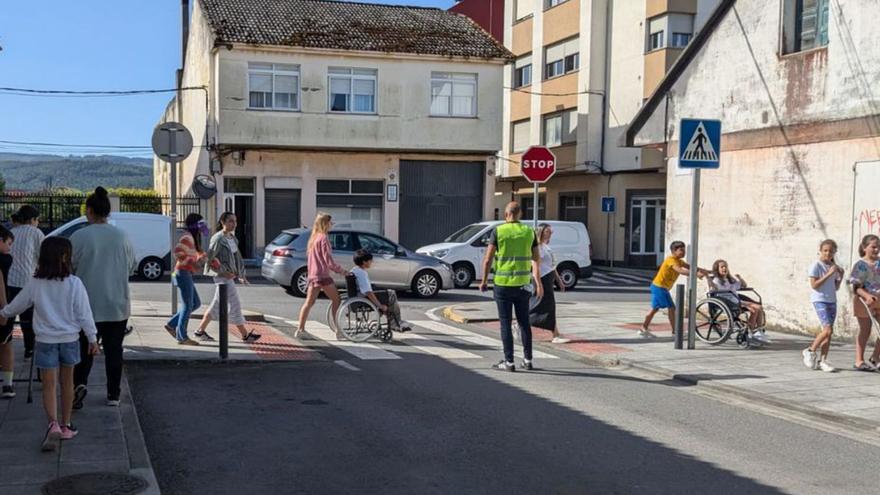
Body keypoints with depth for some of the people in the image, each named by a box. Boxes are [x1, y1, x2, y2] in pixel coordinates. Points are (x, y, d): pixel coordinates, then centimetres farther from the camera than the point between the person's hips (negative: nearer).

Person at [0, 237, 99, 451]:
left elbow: (18, 304, 11)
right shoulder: (74, 283, -11)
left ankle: (53, 424, -17)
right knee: (67, 383, 15)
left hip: (46, 341, 0)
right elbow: (84, 313, -8)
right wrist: (92, 338, 1)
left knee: (49, 385, 3)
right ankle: (65, 426, 24)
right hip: (70, 339, 0)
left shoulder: (35, 284, -6)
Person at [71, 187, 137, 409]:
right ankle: (113, 395, 14)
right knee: (113, 349, 10)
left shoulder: (79, 237, -11)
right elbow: (132, 266, 9)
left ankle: (80, 382, -10)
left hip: (87, 304, -2)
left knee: (84, 347, 11)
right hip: (118, 305, 2)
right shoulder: (122, 236, -2)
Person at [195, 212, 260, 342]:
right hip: (223, 277, -9)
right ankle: (245, 335, 3)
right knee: (234, 305, -3)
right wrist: (223, 272, -16)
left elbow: (237, 257, 18)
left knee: (216, 305, 13)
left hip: (230, 276, 9)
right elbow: (209, 258, -16)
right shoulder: (218, 239, -14)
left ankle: (200, 331, 21)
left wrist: (241, 275, 15)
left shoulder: (232, 238, 12)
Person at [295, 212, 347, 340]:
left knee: (309, 302, 10)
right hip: (323, 275, -8)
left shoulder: (313, 238, 15)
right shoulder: (323, 238, -13)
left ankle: (300, 329, 8)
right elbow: (328, 260, -17)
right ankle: (338, 330, 1)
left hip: (312, 275, 8)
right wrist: (342, 271, -9)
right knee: (336, 300, 2)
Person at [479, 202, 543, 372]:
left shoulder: (498, 231, -6)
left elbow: (488, 259, -7)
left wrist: (484, 280, 3)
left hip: (503, 283, -3)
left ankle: (509, 362, 3)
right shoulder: (529, 232, 3)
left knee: (505, 323, 2)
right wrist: (538, 283, 6)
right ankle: (527, 360, 18)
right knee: (524, 322, 13)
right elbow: (536, 259, 2)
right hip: (523, 284, 3)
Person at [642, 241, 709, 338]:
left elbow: (690, 267, 6)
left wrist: (703, 271, -9)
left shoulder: (679, 261, 11)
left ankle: (644, 329, 23)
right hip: (659, 287, -10)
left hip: (657, 286, 10)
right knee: (671, 308, -6)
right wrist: (696, 274, -42)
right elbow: (680, 271, -35)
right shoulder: (671, 260, -20)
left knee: (655, 309, 16)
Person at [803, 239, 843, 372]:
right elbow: (814, 285, -14)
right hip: (819, 301, -7)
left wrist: (841, 276, 1)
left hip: (832, 301, 7)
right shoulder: (816, 266, -7)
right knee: (828, 329, -17)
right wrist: (829, 274, -17)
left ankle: (822, 360, 9)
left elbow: (836, 287, 17)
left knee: (829, 331, 4)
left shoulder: (834, 267, 13)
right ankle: (810, 351, 2)